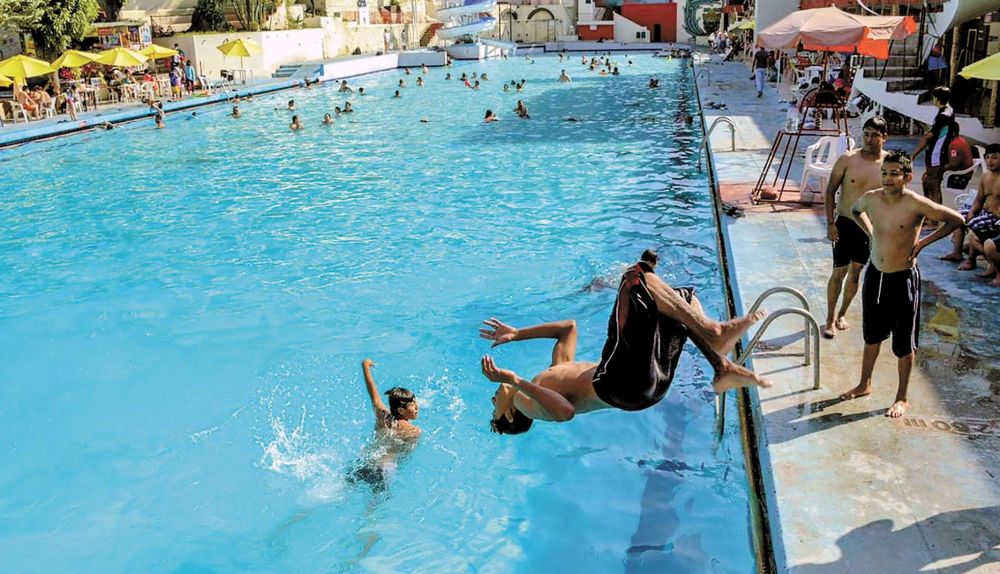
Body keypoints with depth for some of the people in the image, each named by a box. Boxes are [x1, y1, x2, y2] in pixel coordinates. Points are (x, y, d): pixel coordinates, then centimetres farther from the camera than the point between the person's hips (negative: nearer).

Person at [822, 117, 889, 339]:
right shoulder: (847, 159, -10)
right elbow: (830, 191, -4)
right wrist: (830, 223, -9)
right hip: (845, 223, -2)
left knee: (856, 270, 12)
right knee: (839, 271, -1)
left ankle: (842, 314, 29)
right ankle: (830, 320, 12)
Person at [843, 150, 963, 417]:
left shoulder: (916, 204, -18)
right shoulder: (870, 199, -4)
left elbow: (956, 219, -11)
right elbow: (854, 210, 19)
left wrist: (923, 243, -12)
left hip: (903, 279, -5)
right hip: (875, 275, 5)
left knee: (904, 344, 7)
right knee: (872, 335, 19)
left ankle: (902, 398, 22)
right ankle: (864, 385, 36)